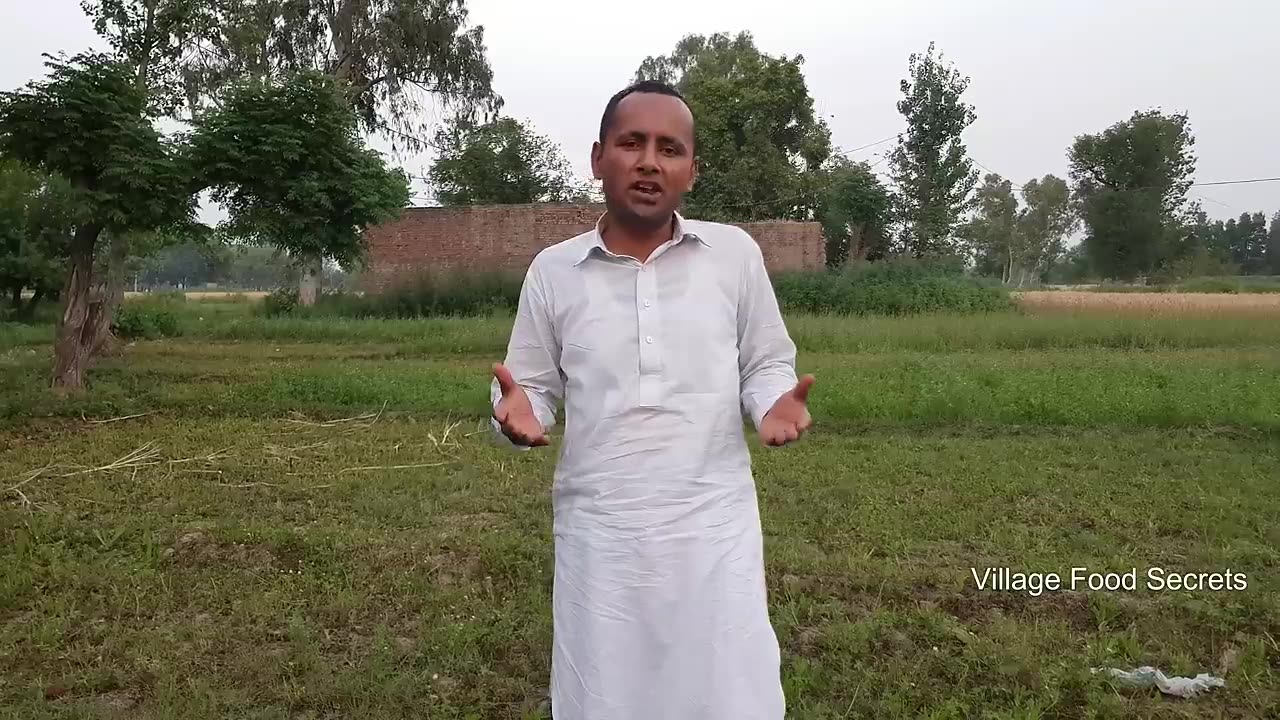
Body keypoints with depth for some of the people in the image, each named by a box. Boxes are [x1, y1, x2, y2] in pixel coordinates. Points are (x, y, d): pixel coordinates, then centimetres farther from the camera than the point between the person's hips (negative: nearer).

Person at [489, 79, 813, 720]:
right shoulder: (552, 270, 2)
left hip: (714, 525, 0)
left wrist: (774, 402, -13)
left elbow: (765, 364, 9)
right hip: (600, 532, 1)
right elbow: (536, 388, 8)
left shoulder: (736, 254, 1)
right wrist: (519, 412, -14)